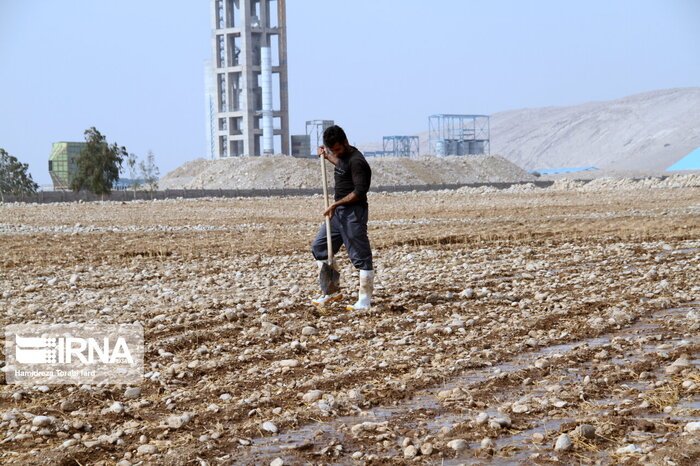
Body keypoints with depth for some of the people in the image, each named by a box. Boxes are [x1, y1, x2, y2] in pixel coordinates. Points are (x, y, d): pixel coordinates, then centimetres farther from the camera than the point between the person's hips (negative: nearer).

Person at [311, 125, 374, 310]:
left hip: (353, 213, -11)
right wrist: (327, 156, 34)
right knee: (319, 246, 12)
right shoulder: (343, 156, 13)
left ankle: (365, 300, -1)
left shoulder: (356, 161, -17)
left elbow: (359, 192, -23)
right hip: (339, 211, 11)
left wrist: (336, 204, -22)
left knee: (360, 255, -5)